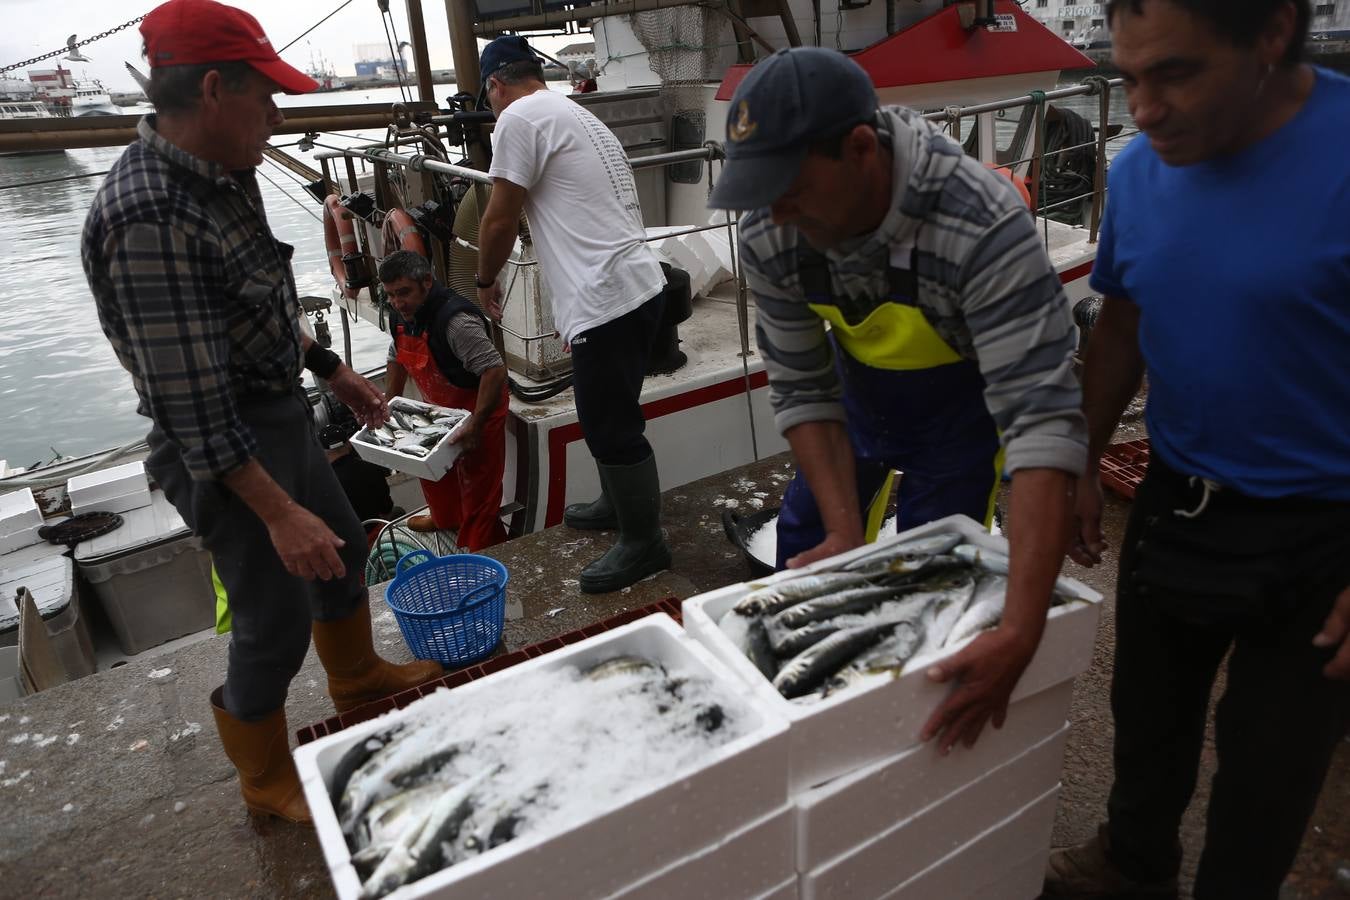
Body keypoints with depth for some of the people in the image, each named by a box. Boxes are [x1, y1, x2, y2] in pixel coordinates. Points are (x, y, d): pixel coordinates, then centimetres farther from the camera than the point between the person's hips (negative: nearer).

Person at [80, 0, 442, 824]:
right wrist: (278, 513, -25)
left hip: (283, 409, 9)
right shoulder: (149, 220, -28)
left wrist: (333, 369, 20)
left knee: (344, 548, 25)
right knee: (275, 618, 5)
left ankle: (358, 676, 51)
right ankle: (268, 782, 31)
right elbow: (192, 404, -27)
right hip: (224, 447, -9)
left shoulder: (224, 173, 1)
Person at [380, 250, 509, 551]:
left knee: (477, 489, -5)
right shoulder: (402, 317, -2)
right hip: (440, 409, 9)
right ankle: (446, 518, 51)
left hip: (477, 410, -9)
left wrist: (475, 424, -38)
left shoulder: (455, 320, -32)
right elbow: (397, 359, 16)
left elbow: (495, 370, -37)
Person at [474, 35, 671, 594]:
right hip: (636, 284, 10)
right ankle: (618, 504, 40)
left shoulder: (520, 117, -7)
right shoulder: (578, 116, 23)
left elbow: (500, 219, -6)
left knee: (613, 429, 0)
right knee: (610, 419, 23)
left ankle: (643, 543, 12)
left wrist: (486, 281, 13)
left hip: (607, 300, -10)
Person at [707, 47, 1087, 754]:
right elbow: (802, 389, -15)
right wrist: (846, 534, -22)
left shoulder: (986, 228, -39)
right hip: (859, 384, 5)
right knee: (802, 553, 13)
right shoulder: (767, 236, -24)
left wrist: (1021, 631, -50)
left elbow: (1042, 417, -43)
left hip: (963, 396, -4)